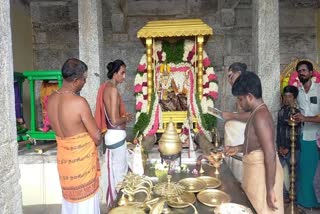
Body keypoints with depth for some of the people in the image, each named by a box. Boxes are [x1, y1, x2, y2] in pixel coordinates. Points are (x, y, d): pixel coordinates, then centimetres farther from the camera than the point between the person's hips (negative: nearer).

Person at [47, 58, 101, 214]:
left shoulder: (51, 99, -4)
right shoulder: (79, 102, -26)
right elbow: (97, 137, -18)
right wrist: (92, 143, 3)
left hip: (63, 157, 7)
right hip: (81, 159, -7)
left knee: (70, 198, 24)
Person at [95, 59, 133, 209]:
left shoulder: (105, 87, 9)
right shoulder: (113, 90, -21)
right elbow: (115, 120, -25)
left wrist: (123, 116, 8)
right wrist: (127, 118, -7)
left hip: (112, 135, 10)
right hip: (116, 135, -10)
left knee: (115, 172, 22)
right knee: (120, 173, 6)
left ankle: (113, 203, 36)